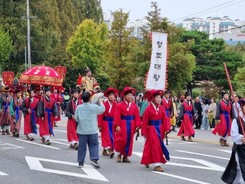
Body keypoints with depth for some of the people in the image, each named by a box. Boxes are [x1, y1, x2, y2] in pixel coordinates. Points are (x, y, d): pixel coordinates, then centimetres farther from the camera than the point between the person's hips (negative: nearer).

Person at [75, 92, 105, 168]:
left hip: (82, 130, 2)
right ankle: (94, 159, -7)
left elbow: (76, 118, 3)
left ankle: (80, 162, 12)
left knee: (82, 146, 9)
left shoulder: (78, 107, -4)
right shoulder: (94, 107, -9)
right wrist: (101, 102, 23)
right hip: (92, 130, -2)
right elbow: (102, 109, 8)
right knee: (94, 145, 8)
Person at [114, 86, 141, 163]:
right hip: (123, 124, -4)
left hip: (131, 125, 4)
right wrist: (117, 125, -16)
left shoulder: (134, 105, 5)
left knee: (129, 140, 7)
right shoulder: (120, 105, -6)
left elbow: (137, 116, 4)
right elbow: (117, 116, -9)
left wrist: (137, 126, -1)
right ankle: (119, 154, 15)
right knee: (122, 139, -6)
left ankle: (125, 156, 17)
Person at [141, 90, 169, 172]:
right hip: (151, 129, -5)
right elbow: (144, 122, -8)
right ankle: (157, 164, -8)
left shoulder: (162, 108, 3)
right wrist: (144, 133, -9)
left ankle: (146, 160, 35)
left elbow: (164, 120, 6)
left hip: (160, 129, 5)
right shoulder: (148, 109, -10)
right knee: (155, 145, -10)